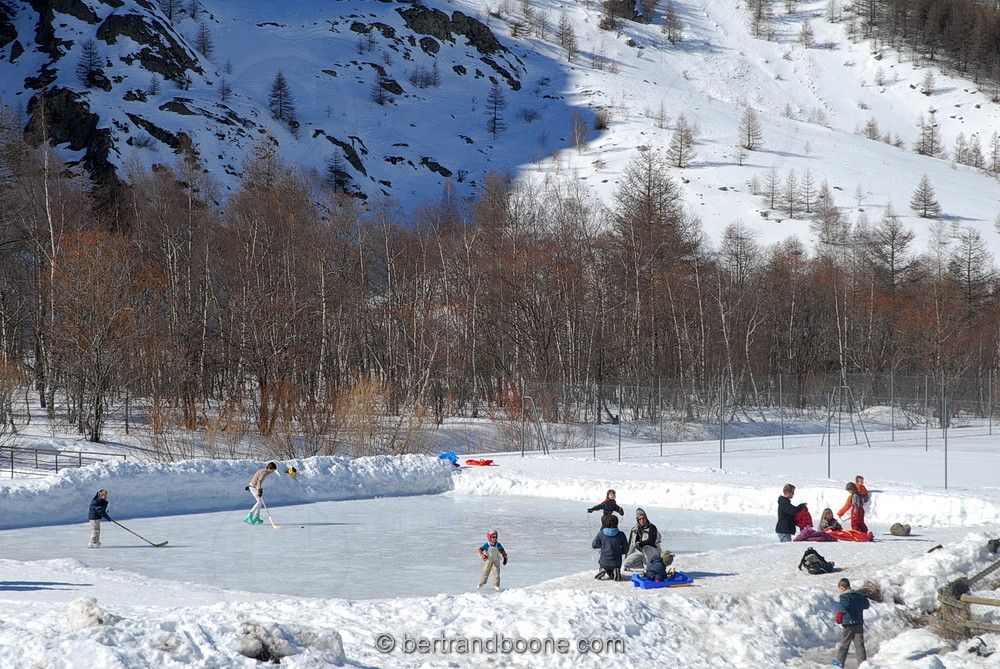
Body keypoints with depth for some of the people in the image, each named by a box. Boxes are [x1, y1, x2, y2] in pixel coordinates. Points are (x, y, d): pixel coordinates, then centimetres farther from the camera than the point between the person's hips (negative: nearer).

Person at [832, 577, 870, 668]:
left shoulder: (845, 596, -9)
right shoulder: (859, 596, 12)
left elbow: (844, 605, -32)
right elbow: (866, 604, 32)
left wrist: (840, 613, -45)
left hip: (848, 625, -6)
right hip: (859, 624, 6)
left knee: (844, 644, 7)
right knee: (859, 645, 5)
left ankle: (840, 662, 17)